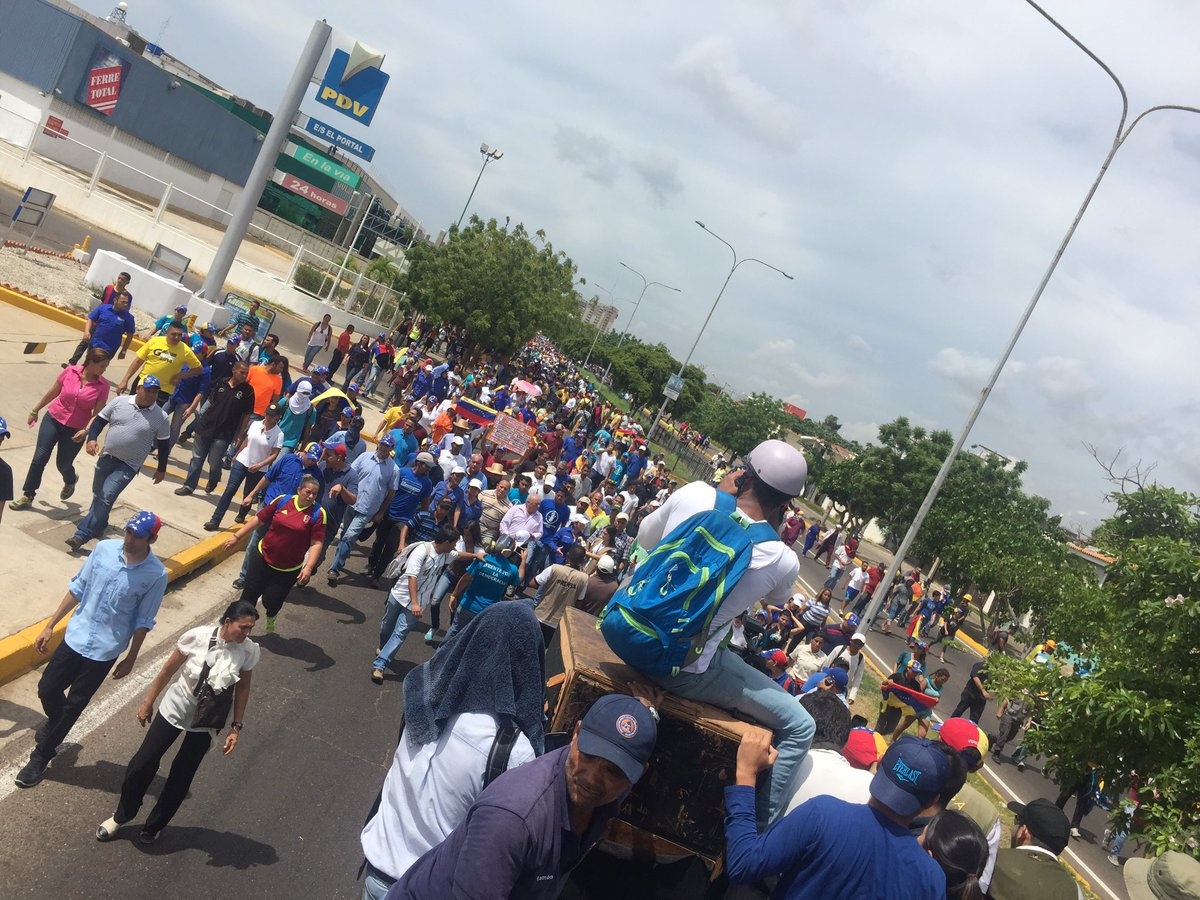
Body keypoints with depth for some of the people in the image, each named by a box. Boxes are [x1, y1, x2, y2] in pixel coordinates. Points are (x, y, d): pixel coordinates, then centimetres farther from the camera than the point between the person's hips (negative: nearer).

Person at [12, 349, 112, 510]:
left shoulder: (102, 386, -13)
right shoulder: (70, 371, -10)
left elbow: (98, 413, -11)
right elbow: (53, 392, 3)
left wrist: (87, 430, -27)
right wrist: (35, 410, 13)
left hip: (76, 429, -1)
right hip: (53, 419, 1)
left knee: (63, 464, 9)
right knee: (39, 458, -2)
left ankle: (70, 481, 45)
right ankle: (27, 496, 12)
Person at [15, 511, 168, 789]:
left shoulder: (156, 575, -20)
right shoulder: (104, 548, -11)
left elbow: (143, 621, -9)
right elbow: (78, 588, 2)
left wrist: (131, 658, -2)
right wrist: (50, 626, 6)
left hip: (105, 650, -3)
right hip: (75, 636, 3)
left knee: (74, 705, 10)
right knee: (47, 689, 14)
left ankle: (40, 757, 32)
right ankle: (55, 722, 48)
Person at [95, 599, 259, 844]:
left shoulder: (249, 651, -20)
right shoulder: (197, 636, -24)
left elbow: (243, 689, -5)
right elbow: (168, 671, -9)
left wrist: (236, 727, -3)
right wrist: (148, 702, 1)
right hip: (175, 709, 0)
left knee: (180, 778, 13)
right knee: (142, 765, 5)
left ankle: (155, 825, 40)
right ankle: (121, 816, 35)